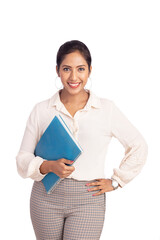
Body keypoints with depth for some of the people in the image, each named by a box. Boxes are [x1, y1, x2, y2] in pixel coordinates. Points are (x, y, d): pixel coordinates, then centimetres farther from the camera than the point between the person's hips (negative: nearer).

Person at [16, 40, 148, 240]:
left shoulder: (107, 109, 0)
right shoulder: (41, 110, 2)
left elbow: (138, 147, 11)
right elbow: (23, 159, 2)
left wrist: (115, 181, 5)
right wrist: (49, 166, -16)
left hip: (88, 200, -1)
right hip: (46, 198, 2)